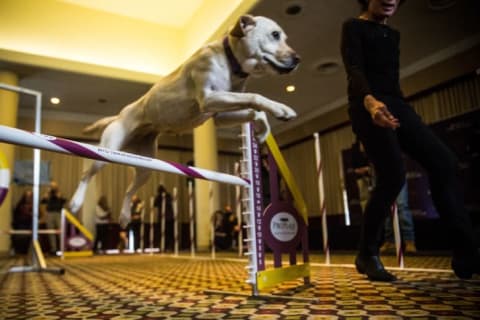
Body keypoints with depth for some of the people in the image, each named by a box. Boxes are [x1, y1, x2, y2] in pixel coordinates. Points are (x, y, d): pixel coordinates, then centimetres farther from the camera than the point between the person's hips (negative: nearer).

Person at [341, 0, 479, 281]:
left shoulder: (393, 35, 27)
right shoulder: (354, 27, 5)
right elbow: (354, 69, -13)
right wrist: (369, 100, -34)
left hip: (396, 105, 7)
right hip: (369, 107, -7)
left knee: (444, 162, -9)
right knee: (393, 175, -22)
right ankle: (368, 255, -6)